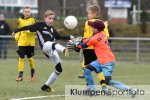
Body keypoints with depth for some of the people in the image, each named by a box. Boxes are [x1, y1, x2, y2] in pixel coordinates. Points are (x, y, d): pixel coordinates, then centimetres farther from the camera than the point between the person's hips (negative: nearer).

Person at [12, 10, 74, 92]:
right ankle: (64, 50, -79)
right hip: (45, 46, -7)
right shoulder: (40, 25, 6)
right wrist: (16, 31, 5)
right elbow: (28, 27, 6)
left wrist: (69, 37, 16)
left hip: (52, 51, 7)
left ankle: (46, 86, 15)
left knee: (59, 69, 4)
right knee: (53, 44, -43)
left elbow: (59, 37, 28)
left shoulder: (52, 29, 23)